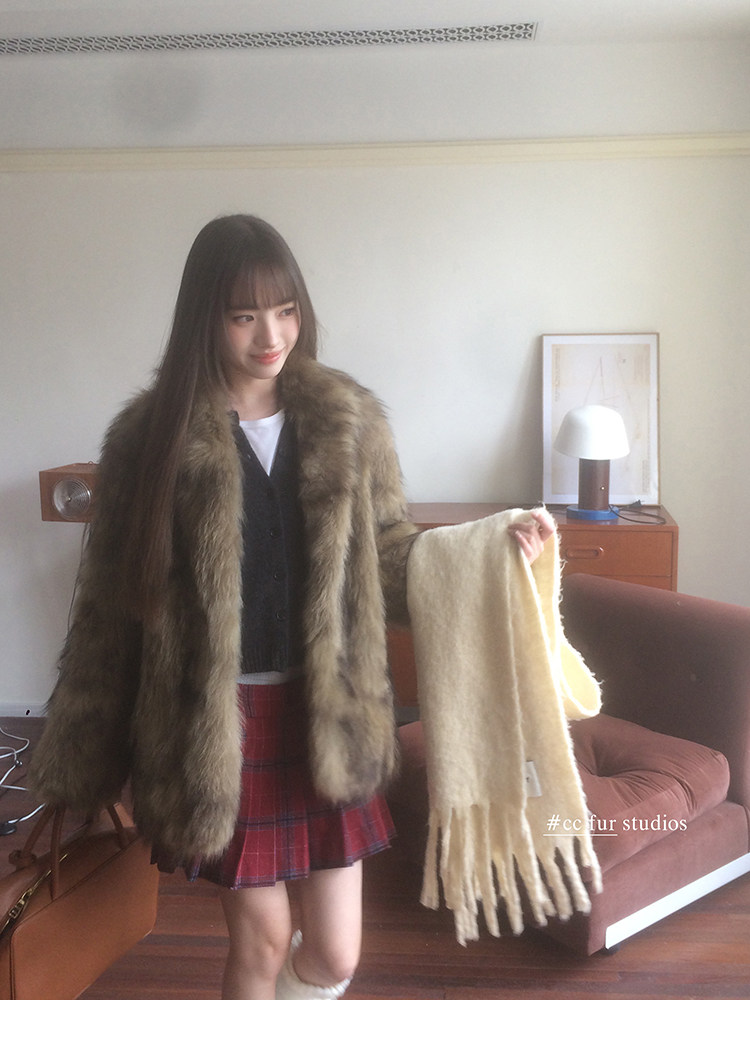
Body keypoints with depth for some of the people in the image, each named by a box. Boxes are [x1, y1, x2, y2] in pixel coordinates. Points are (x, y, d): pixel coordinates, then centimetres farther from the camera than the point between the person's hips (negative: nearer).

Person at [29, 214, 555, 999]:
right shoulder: (152, 435, -6)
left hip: (325, 717, 2)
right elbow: (111, 602, -1)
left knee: (336, 955, 11)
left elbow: (388, 557, 6)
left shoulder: (348, 420, 0)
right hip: (217, 723, -2)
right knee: (259, 942, 14)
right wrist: (78, 762, 3)